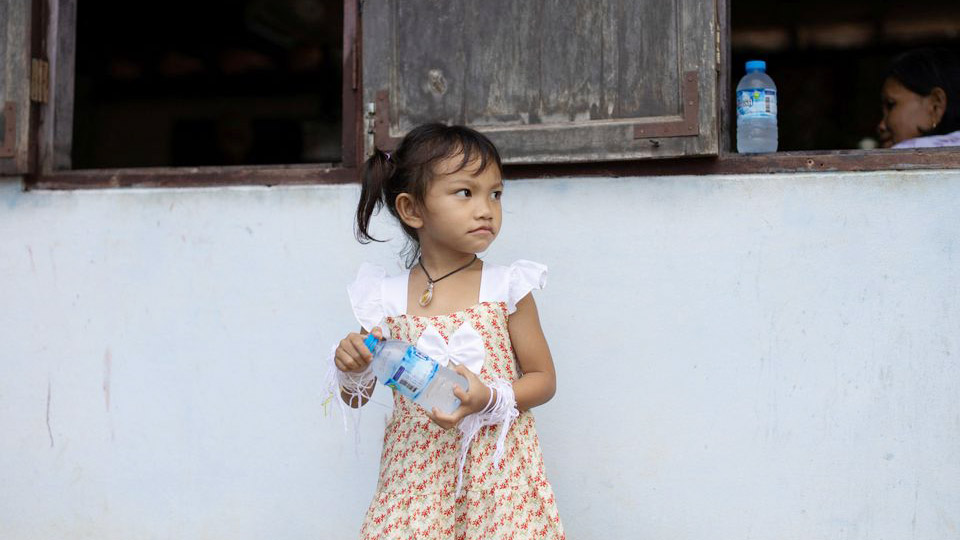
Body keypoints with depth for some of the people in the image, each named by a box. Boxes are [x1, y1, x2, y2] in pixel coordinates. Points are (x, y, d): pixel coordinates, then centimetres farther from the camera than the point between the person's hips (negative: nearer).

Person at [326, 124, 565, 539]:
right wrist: (351, 368, -11)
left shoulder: (507, 288, -4)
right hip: (418, 472, 1)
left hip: (496, 470, -1)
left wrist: (490, 399, -16)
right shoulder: (386, 298, 0)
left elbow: (544, 380, 2)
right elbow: (355, 398, 10)